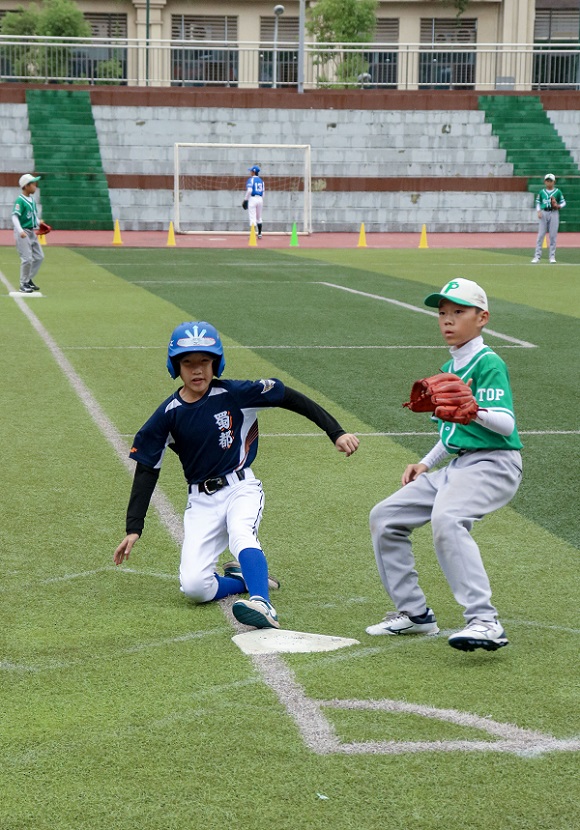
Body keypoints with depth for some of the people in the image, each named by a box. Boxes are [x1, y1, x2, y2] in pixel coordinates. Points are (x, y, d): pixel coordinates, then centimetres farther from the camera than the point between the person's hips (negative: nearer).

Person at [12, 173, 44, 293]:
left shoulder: (32, 199, 10)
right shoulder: (20, 200, -16)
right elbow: (15, 217, -22)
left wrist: (39, 224, 3)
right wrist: (20, 231, -34)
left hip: (32, 232, 9)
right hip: (23, 233, -9)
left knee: (39, 257, 12)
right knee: (27, 259, -9)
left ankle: (29, 280, 25)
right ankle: (23, 284, 4)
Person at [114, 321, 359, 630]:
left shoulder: (234, 394, -8)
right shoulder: (168, 414, -3)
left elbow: (291, 399, -4)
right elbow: (146, 470, 1)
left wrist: (336, 433, -11)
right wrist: (134, 528, -6)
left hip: (241, 488, -2)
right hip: (201, 500, 2)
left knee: (241, 534, -37)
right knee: (194, 587, -14)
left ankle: (263, 606, -53)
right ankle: (251, 578, 10)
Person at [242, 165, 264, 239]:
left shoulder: (251, 179, -7)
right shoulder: (261, 180, 13)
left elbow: (249, 191, -18)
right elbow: (263, 192, 12)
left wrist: (245, 199, -9)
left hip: (252, 198, -6)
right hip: (260, 199, 6)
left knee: (252, 218, -7)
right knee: (259, 217, 18)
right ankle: (259, 234, 21)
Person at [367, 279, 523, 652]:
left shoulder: (488, 363, -10)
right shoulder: (449, 369, 17)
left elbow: (506, 425, -22)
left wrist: (474, 411, -40)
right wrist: (426, 463, 18)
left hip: (493, 464, -10)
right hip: (457, 467, 10)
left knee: (446, 519, -36)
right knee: (385, 516, 9)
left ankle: (485, 622, -40)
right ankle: (414, 613, 17)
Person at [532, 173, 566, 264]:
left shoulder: (558, 192, 3)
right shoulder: (541, 192, 8)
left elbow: (563, 202, 7)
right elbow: (538, 202, 13)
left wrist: (558, 206, -13)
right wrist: (539, 211, -3)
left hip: (554, 213, -1)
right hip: (544, 213, 1)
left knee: (553, 235, 0)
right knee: (540, 235, -2)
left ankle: (552, 256, 7)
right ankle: (537, 256, 0)